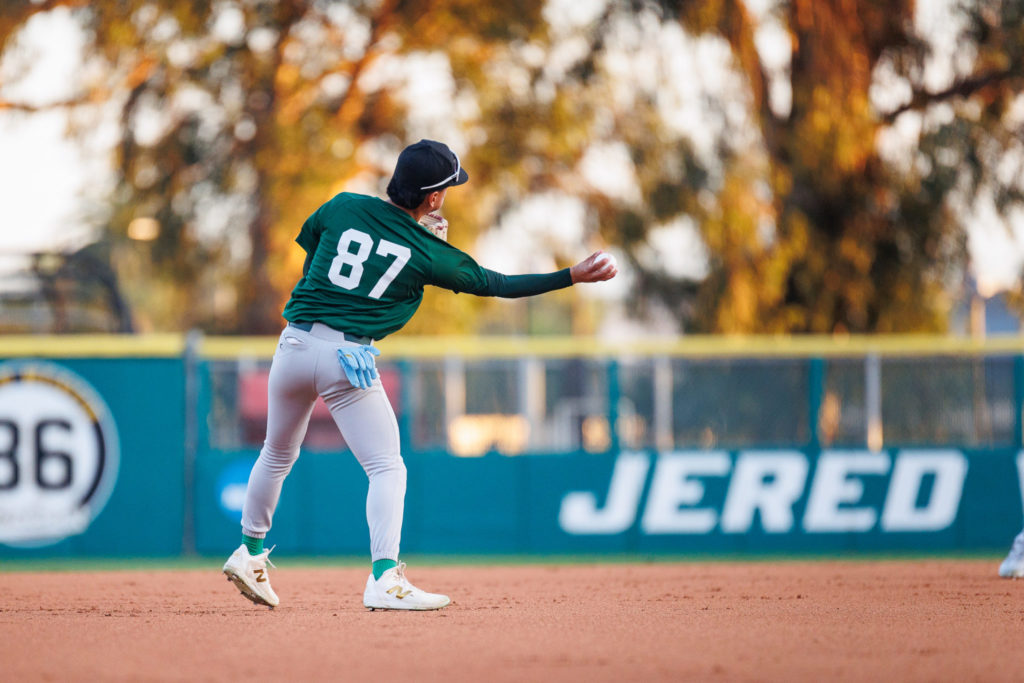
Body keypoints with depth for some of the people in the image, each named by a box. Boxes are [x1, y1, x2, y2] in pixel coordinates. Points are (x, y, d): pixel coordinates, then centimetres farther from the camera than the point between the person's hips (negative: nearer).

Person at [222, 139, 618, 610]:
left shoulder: (342, 208, 5)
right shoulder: (427, 253, -3)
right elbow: (496, 284, 4)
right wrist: (575, 275, 6)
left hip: (295, 342, 5)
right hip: (348, 358, -5)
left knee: (277, 455, 24)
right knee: (386, 467, 0)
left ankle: (250, 554, 35)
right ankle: (384, 579, -16)